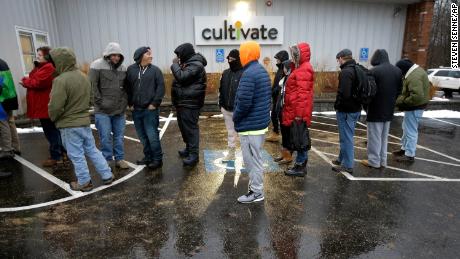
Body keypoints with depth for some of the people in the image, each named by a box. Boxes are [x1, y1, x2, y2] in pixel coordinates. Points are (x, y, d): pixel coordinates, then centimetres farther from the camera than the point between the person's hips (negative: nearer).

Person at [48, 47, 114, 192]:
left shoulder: (61, 80, -19)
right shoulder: (83, 77, 6)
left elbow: (55, 106, -19)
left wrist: (53, 118, 0)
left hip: (69, 124, -7)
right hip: (84, 121, 7)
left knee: (76, 155, 5)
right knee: (92, 150, 16)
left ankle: (84, 182, 17)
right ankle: (107, 175, 19)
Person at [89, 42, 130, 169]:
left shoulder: (123, 68, 8)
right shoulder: (97, 66, -7)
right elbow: (92, 86, -9)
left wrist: (125, 101, 5)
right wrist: (100, 102, -11)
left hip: (120, 109, 5)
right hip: (103, 110, -4)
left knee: (119, 135, 11)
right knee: (106, 136, 0)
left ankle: (119, 159, 22)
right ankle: (106, 160, 14)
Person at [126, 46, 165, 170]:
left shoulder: (155, 70, -2)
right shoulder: (131, 69, 5)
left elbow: (161, 87, -7)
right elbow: (127, 88, 9)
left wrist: (155, 104, -11)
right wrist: (130, 104, 4)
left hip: (150, 109, -4)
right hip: (136, 109, 4)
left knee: (152, 136, -3)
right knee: (143, 136, 13)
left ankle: (157, 159, 11)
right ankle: (148, 157, 28)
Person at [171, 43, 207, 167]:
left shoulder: (196, 65, -14)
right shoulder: (188, 63, 17)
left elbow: (182, 77, -23)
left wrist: (175, 64, -11)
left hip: (190, 103, -10)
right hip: (183, 102, 10)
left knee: (190, 128, -7)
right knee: (184, 127, 18)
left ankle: (194, 155, -1)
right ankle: (189, 149, 32)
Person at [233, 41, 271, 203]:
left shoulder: (248, 74, -20)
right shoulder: (262, 71, 12)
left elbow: (244, 102, -25)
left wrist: (235, 118, -9)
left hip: (250, 125, -10)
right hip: (262, 121, 10)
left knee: (252, 159, 1)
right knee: (256, 158, 20)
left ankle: (256, 192, 13)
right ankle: (256, 186, 33)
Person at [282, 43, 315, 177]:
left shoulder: (303, 70, -16)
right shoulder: (301, 68, 18)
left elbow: (303, 93, -22)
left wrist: (299, 113, -24)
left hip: (298, 112, -10)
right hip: (296, 111, 10)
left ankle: (300, 166, 8)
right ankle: (301, 164, 24)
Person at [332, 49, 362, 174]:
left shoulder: (345, 72, -19)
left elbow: (343, 93, -27)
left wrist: (337, 106, -12)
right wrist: (357, 103, 14)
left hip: (346, 110, -10)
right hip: (356, 108, 10)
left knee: (346, 138, 0)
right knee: (347, 136, 20)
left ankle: (347, 165, 10)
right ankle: (342, 159, 33)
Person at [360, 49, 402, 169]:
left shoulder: (374, 71, -17)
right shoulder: (397, 71, 7)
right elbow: (399, 89, 12)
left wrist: (366, 105, 0)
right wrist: (391, 101, 19)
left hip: (376, 109, -7)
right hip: (389, 109, 7)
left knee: (374, 136, 2)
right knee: (384, 136, 16)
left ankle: (374, 161, 9)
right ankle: (382, 160, 22)